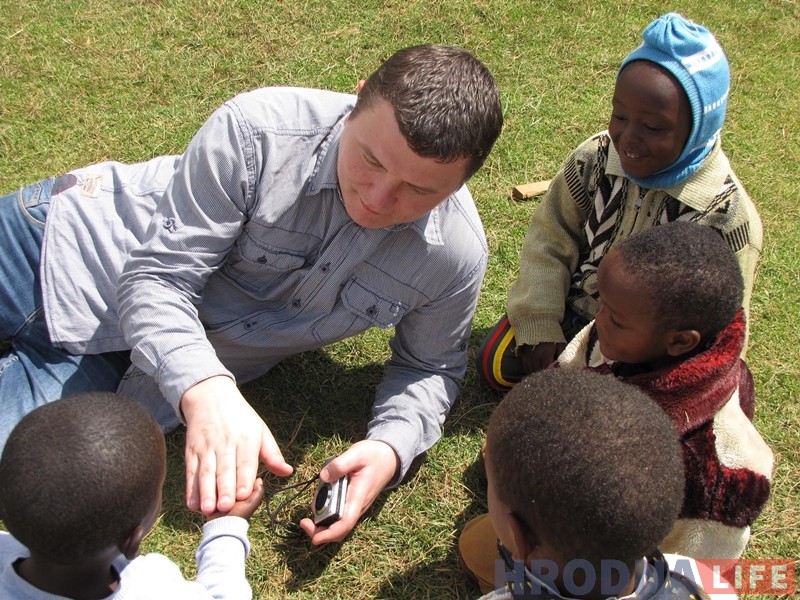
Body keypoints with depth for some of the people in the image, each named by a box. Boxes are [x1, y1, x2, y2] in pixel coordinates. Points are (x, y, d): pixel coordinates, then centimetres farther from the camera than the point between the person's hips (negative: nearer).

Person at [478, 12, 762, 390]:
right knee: (497, 366, -1)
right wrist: (539, 328, -14)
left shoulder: (726, 216, -26)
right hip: (571, 307, 3)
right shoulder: (596, 158, -17)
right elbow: (549, 239, -8)